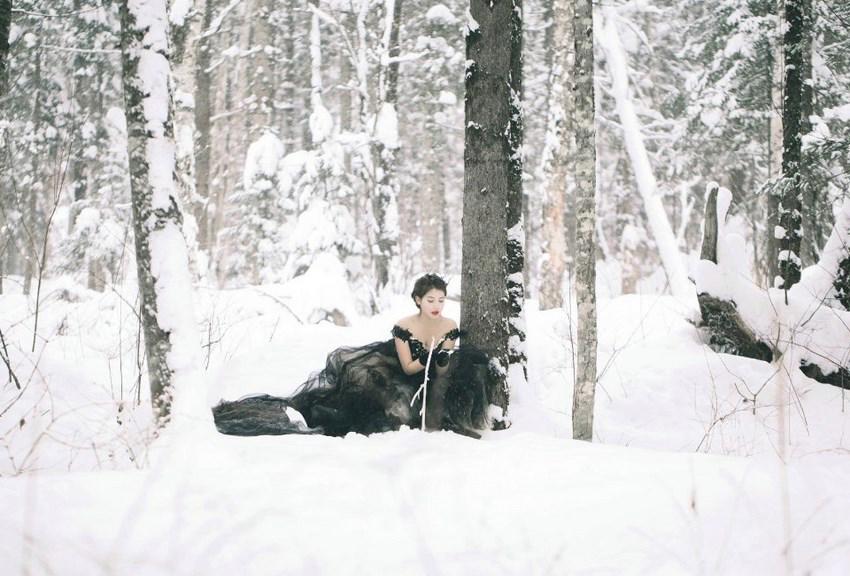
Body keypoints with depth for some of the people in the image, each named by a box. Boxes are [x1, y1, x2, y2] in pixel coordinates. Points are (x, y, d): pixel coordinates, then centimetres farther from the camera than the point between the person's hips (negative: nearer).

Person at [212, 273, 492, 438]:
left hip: (428, 385, 4)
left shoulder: (450, 328, -8)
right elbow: (408, 368, -15)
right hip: (395, 376, -4)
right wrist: (429, 358, -31)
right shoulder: (403, 327, -18)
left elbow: (443, 373, -6)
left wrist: (443, 360, -28)